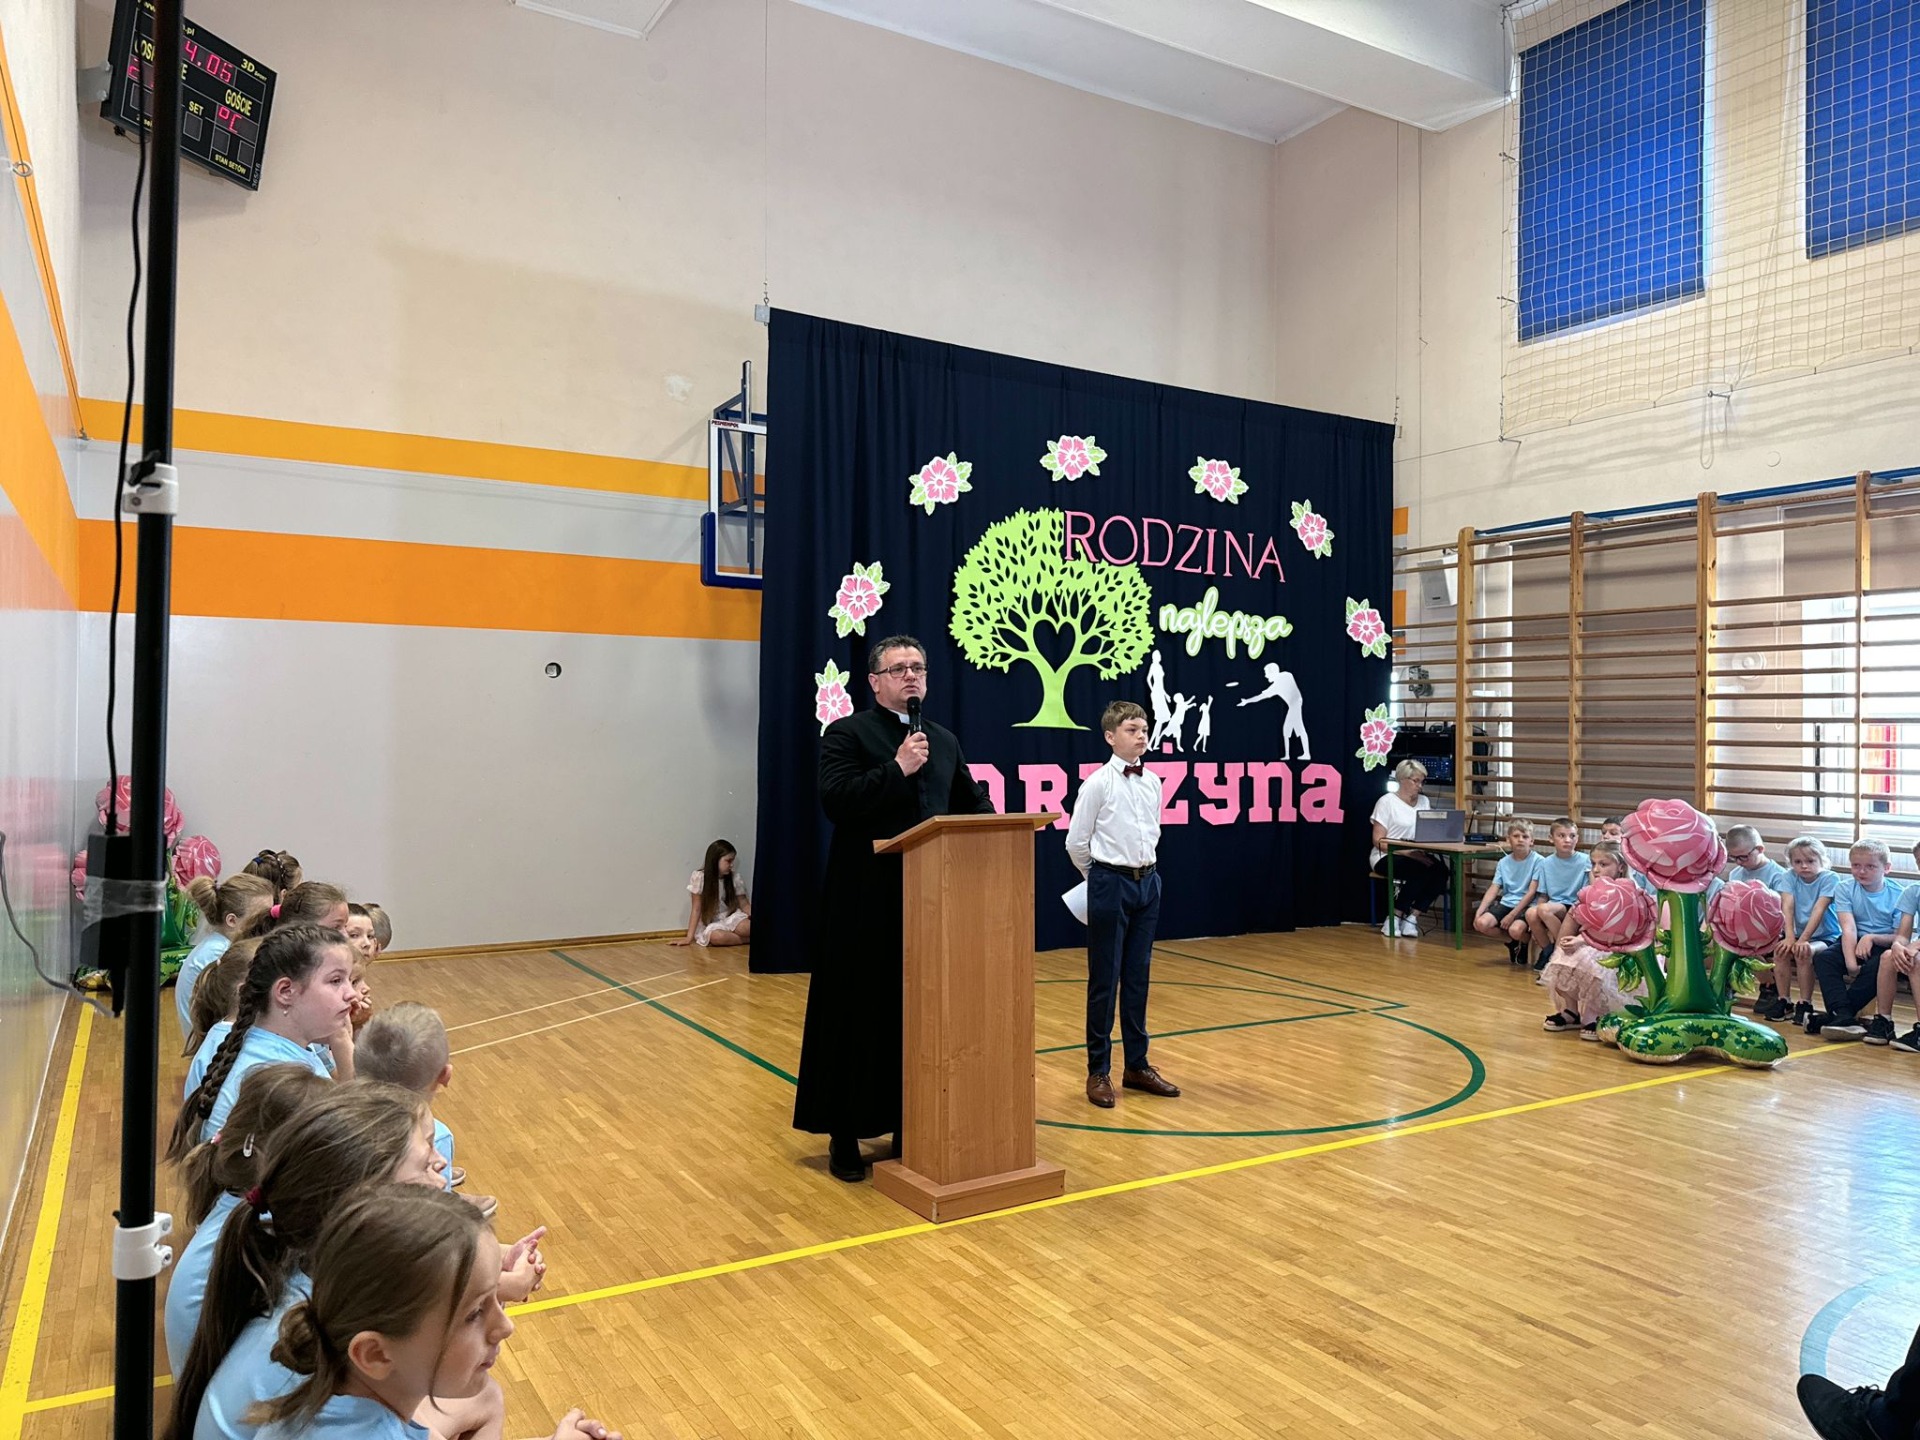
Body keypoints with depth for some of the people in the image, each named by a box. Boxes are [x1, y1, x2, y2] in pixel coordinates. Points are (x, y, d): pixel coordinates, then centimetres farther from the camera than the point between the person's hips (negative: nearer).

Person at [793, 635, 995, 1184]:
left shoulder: (944, 739, 15)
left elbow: (973, 800, 19)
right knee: (859, 1017, 2)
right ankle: (845, 1135, 14)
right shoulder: (847, 733, -2)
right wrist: (897, 768, -19)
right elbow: (835, 800, -16)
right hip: (869, 901, -5)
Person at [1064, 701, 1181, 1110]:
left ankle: (1137, 1065, 23)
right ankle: (1098, 1071, 12)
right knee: (1105, 980, 2)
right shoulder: (1097, 784, -10)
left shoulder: (1153, 782, 6)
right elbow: (1076, 842, -4)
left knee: (1137, 978, 12)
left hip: (1147, 882, 5)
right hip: (1110, 884, -5)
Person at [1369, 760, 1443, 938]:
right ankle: (1394, 919, -18)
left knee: (1440, 870, -26)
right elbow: (1379, 841, -11)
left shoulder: (1424, 801, 13)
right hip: (1387, 857, -5)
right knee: (1421, 871, -33)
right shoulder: (1387, 801, -5)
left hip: (1417, 856, 6)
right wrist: (1409, 853, -21)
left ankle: (1411, 918, -14)